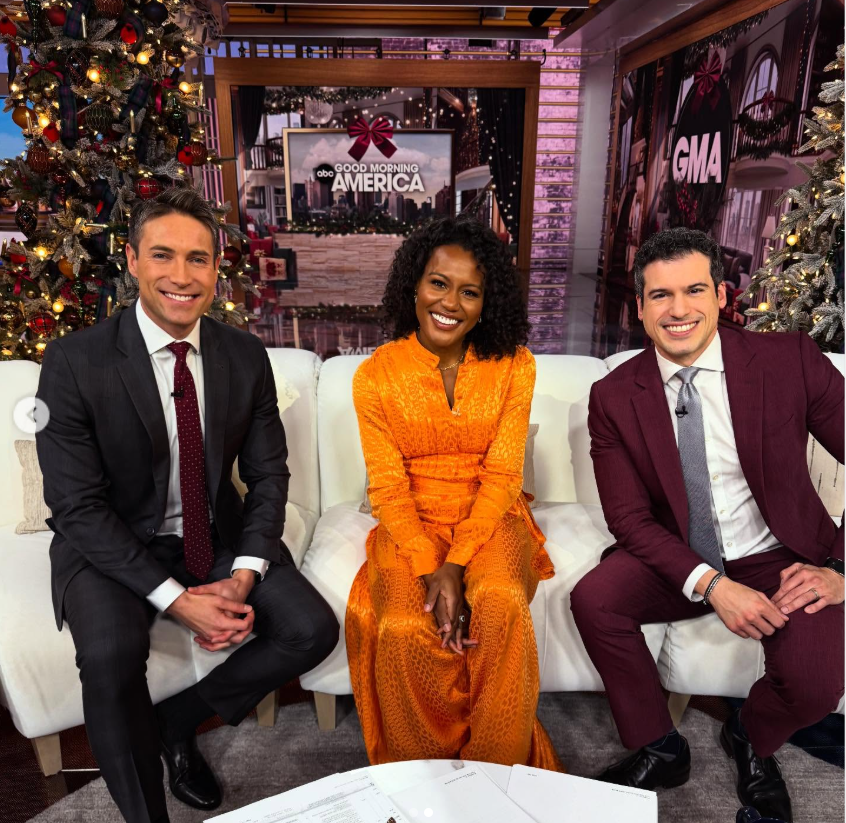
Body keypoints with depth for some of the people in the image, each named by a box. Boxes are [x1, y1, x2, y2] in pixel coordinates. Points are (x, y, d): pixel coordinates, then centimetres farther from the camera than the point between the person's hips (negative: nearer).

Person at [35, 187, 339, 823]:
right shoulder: (74, 362, -15)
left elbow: (268, 474, 0)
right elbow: (77, 506, -15)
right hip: (111, 546, -3)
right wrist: (175, 598, -22)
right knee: (112, 653, -31)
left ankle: (176, 721, 13)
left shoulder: (247, 355, -4)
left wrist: (245, 574, -15)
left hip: (219, 535, 4)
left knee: (313, 629, -12)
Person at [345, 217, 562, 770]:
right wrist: (430, 571, -20)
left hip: (489, 520, 0)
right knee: (404, 629, -27)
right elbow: (389, 488, -6)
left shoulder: (513, 367, -4)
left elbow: (502, 476, -7)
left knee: (502, 602, -30)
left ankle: (500, 769, -4)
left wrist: (455, 564, -20)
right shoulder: (376, 375, -5)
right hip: (411, 526, 0)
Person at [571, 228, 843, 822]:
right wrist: (711, 584, -22)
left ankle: (752, 740, 17)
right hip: (677, 559, 1)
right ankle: (658, 750, 4)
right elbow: (629, 518, -9)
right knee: (592, 599, -24)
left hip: (779, 558, 0)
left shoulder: (791, 361, -10)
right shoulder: (614, 397, -8)